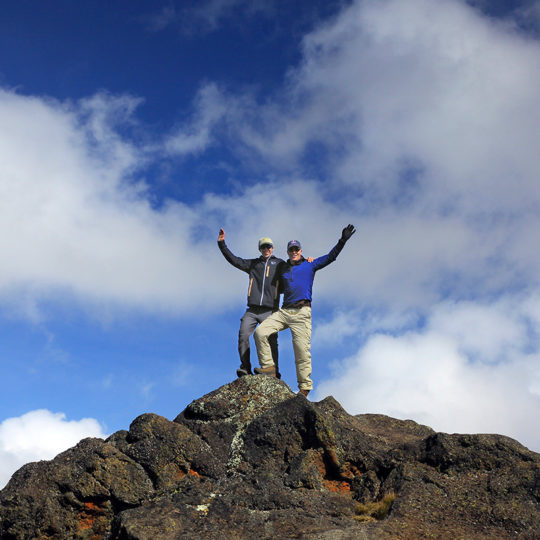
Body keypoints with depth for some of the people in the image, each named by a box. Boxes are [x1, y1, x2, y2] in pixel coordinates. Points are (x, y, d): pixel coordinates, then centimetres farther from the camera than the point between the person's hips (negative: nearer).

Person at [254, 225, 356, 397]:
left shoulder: (310, 265, 11)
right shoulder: (283, 268, 22)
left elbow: (330, 257, 4)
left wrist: (342, 241, -5)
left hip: (302, 313, -4)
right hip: (284, 311, 4)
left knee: (302, 350, -9)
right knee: (260, 332, -13)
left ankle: (304, 387, -3)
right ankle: (268, 367, -3)